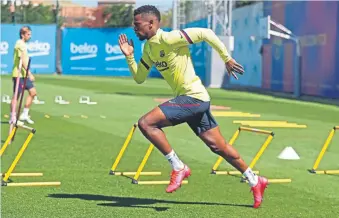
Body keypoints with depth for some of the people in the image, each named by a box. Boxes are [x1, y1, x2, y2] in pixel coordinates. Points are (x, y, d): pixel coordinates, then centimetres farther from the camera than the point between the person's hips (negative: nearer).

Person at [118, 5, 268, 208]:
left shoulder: (169, 38, -17)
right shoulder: (148, 48, 10)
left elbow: (206, 33, -19)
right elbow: (139, 78, 18)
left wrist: (227, 58, -15)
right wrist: (129, 56, 4)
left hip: (193, 97, -9)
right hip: (187, 99, 9)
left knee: (146, 123, -17)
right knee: (219, 147, 14)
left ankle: (179, 168, -8)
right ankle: (255, 181, 26)